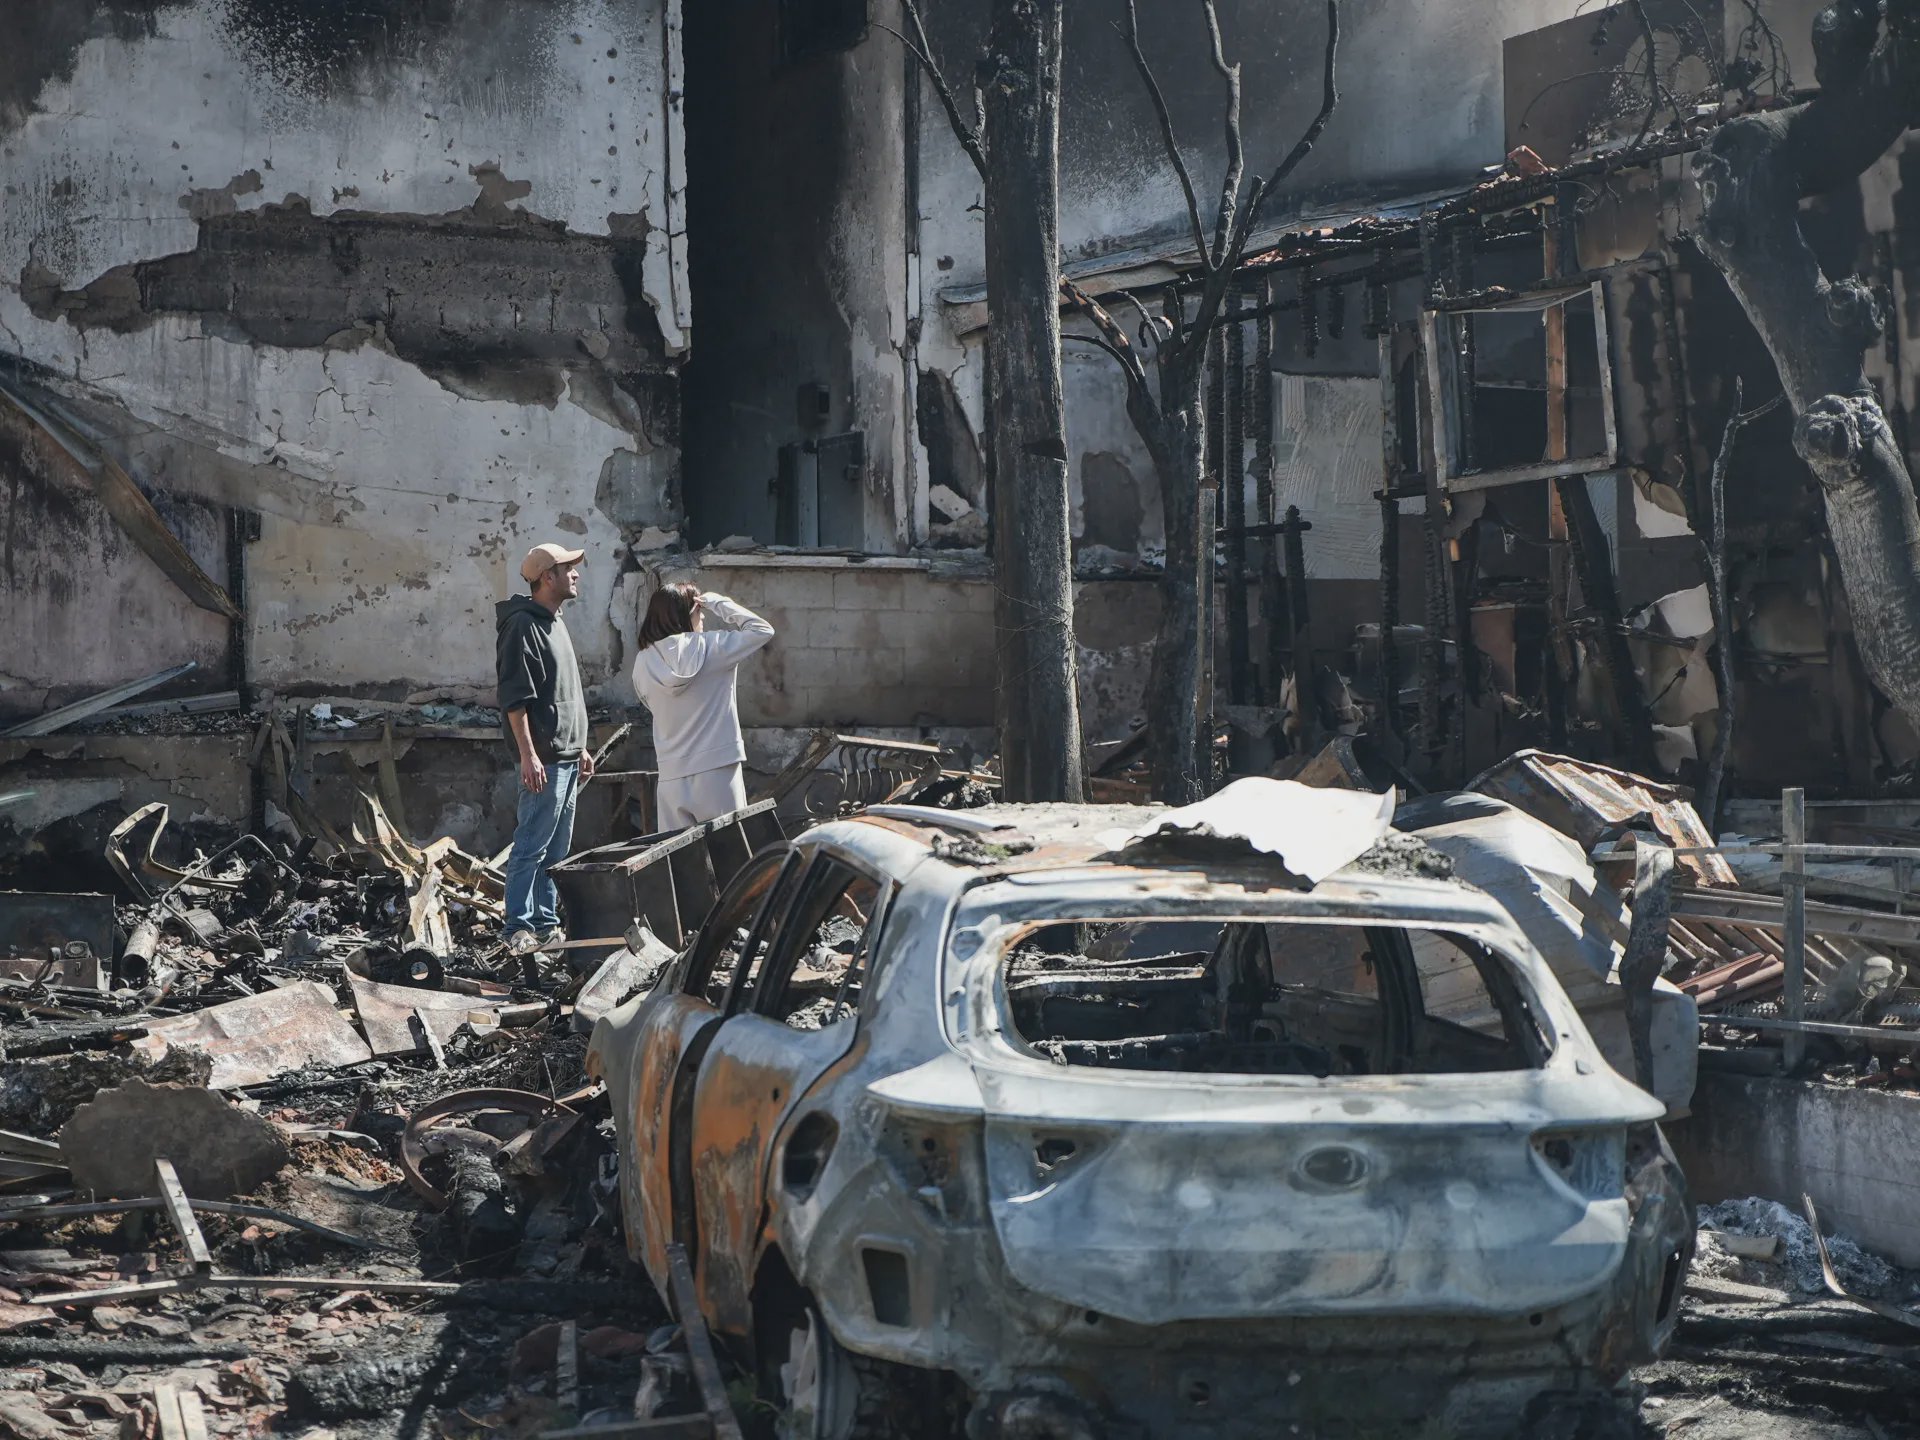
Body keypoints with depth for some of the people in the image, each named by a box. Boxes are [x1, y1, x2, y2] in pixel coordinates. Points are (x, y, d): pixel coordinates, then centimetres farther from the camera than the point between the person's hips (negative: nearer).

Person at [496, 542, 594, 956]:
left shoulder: (555, 623, 18)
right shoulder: (522, 626, -12)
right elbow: (515, 699, -18)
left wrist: (580, 748, 25)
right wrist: (529, 755, -22)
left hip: (567, 758, 10)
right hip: (544, 761, -10)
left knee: (556, 850, 12)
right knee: (531, 847, -8)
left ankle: (546, 923, 17)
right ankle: (518, 929, -5)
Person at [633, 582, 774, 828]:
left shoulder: (644, 663, 1)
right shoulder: (709, 648, -7)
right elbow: (762, 630, 0)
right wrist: (718, 603, 6)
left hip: (672, 778, 3)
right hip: (716, 772, -3)